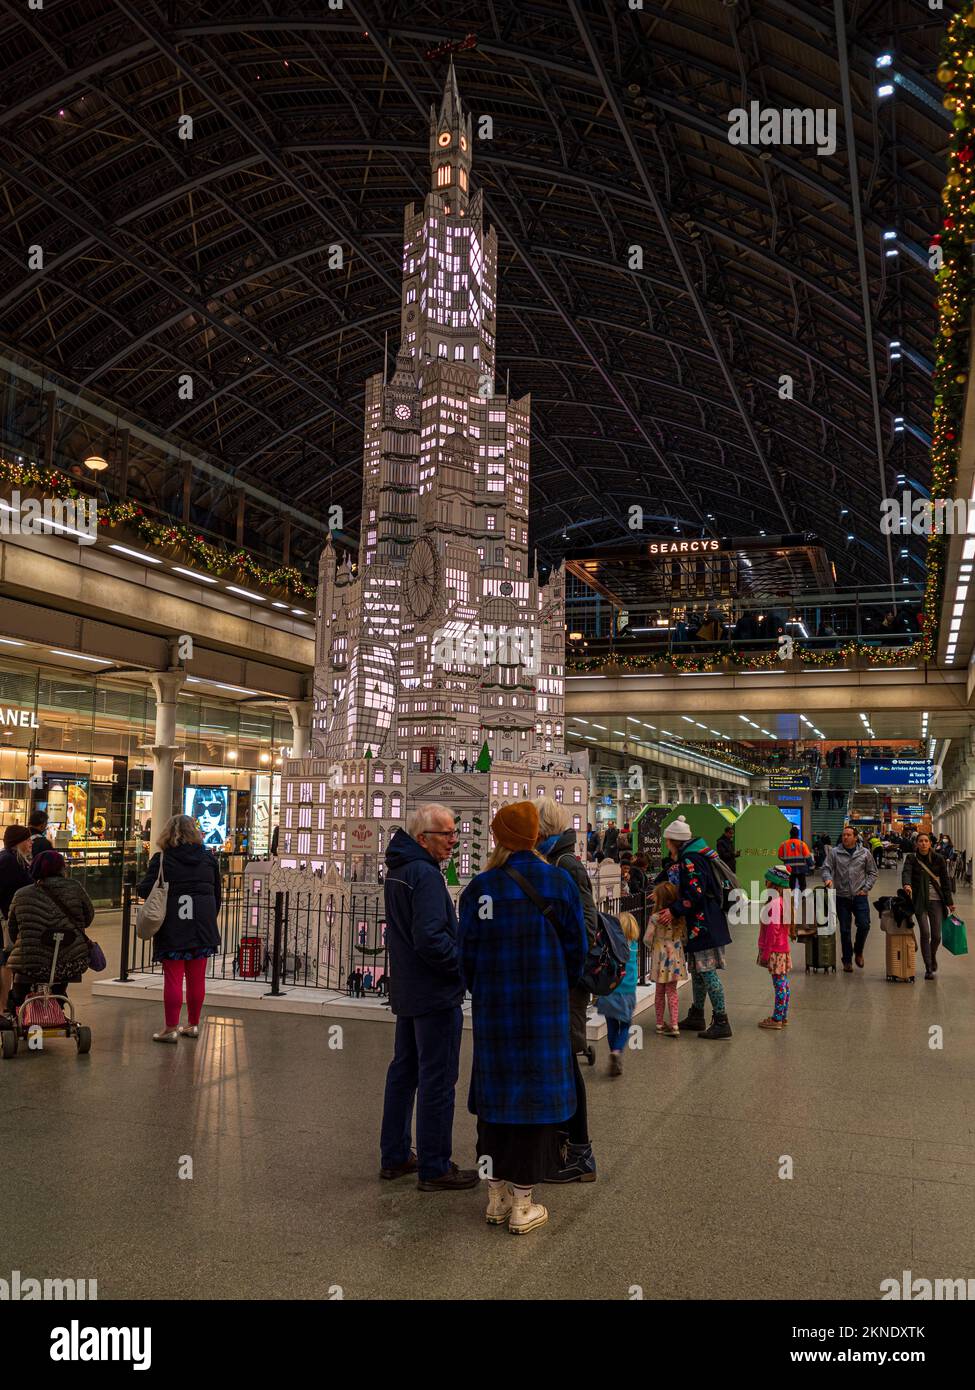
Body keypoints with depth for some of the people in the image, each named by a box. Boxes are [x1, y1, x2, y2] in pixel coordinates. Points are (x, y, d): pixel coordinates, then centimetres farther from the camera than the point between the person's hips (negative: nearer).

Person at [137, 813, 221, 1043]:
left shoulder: (161, 859, -5)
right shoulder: (208, 858, 6)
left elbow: (144, 890, -8)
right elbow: (217, 894, 11)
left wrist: (149, 871, 12)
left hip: (173, 928, -3)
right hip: (202, 927, 3)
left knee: (173, 977, 2)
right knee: (197, 978, 10)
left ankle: (171, 1028, 5)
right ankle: (193, 1025, 20)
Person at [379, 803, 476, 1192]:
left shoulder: (397, 871, 10)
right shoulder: (425, 875, -21)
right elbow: (430, 939, -27)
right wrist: (468, 965, -14)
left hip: (406, 991, 10)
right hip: (436, 995, -10)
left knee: (404, 1071, 17)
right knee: (438, 1080, 0)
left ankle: (394, 1156, 27)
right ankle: (434, 1169, 8)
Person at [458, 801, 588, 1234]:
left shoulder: (479, 888, -4)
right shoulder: (558, 881, -6)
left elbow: (467, 953, 1)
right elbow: (576, 946, 1)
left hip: (492, 1005, 2)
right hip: (545, 1004, -2)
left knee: (494, 1092, 12)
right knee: (536, 1091, 5)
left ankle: (496, 1196, 23)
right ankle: (522, 1206, 11)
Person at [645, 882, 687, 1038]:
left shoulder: (655, 918, -16)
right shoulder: (680, 917, -4)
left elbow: (648, 939, -12)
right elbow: (685, 938, 4)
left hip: (660, 957, -3)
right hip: (675, 957, 3)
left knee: (659, 992, 12)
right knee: (672, 991, 10)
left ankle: (660, 1024, 20)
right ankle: (674, 1025, 4)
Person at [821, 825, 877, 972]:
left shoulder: (865, 853, 4)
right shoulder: (834, 852, 1)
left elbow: (872, 873, 10)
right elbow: (825, 868, -2)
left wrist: (866, 888, -1)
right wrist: (828, 878, -22)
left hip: (860, 896, 0)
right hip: (842, 897, 0)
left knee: (864, 925, -7)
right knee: (844, 930, 5)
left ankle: (858, 951, 20)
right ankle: (847, 960, 18)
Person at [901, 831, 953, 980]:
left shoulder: (938, 858, 2)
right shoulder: (911, 858, 0)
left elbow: (945, 880, 4)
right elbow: (906, 872, -18)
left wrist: (949, 902, 1)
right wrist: (906, 884, -40)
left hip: (936, 900, 1)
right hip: (920, 901, -1)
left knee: (936, 935, 3)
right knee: (925, 933, -9)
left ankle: (933, 959, 33)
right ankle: (928, 968, 0)